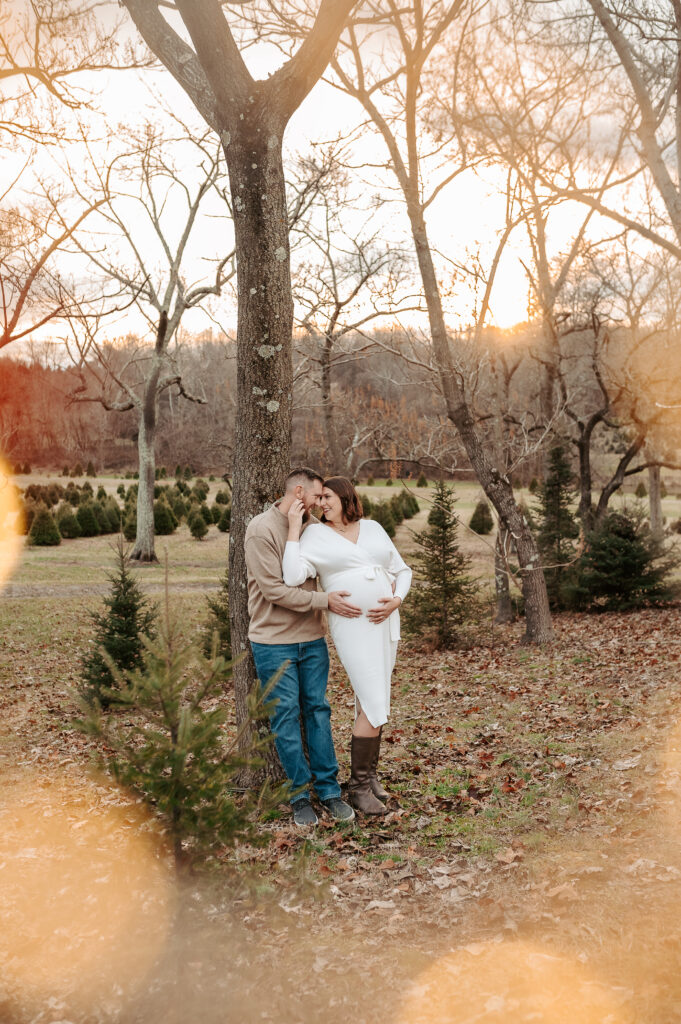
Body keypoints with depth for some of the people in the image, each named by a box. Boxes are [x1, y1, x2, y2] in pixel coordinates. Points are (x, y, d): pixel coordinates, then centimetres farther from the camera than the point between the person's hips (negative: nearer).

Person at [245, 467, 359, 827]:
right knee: (286, 717, 2)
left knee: (317, 712, 8)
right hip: (274, 641, -6)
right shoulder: (261, 529, -13)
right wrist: (325, 600, -16)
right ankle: (300, 795, 13)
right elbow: (274, 589, -17)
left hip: (311, 638, 6)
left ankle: (329, 790, 16)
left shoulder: (308, 528, 8)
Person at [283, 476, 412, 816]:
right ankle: (359, 786, 2)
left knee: (371, 701, 13)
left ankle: (368, 773, 27)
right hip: (351, 626, -5)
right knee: (375, 707, -11)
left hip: (385, 624, 5)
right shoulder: (315, 535, -4)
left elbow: (402, 572, 13)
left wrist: (396, 602, -7)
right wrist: (294, 527, -18)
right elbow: (292, 577, -21)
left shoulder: (373, 529, 9)